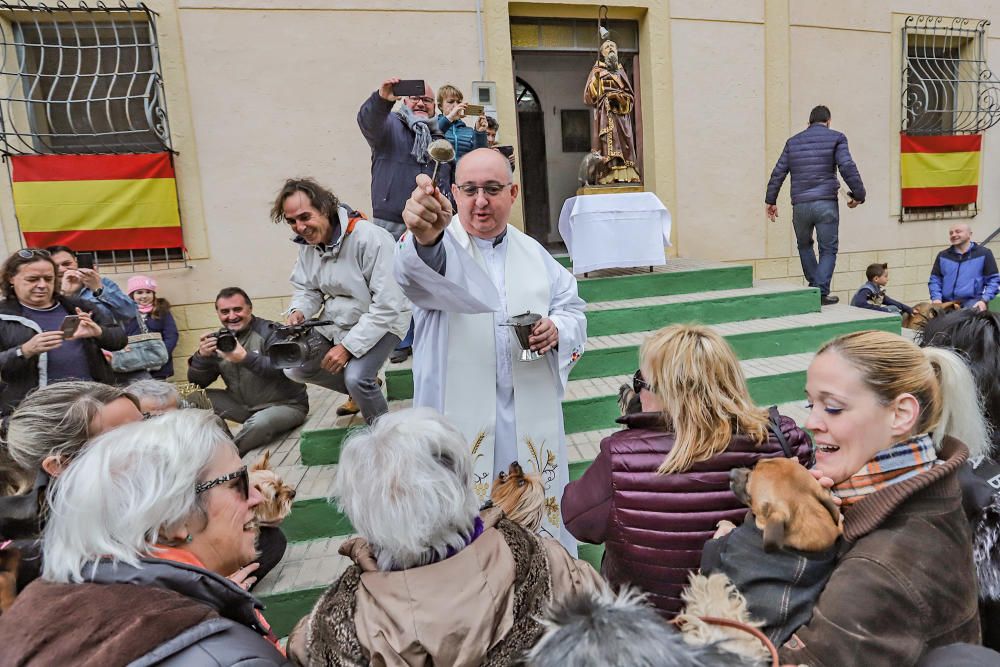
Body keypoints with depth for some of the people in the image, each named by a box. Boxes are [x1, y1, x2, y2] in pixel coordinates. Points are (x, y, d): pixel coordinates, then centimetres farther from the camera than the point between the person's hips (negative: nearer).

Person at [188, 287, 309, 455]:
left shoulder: (270, 332, -11)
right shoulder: (220, 340, 5)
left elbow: (282, 369, -26)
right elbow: (196, 383, 2)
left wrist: (245, 358, -38)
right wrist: (202, 356, -18)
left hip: (285, 404, -5)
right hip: (244, 406, 6)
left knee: (259, 423, -35)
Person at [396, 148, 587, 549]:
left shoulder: (534, 253, 11)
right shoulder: (442, 243, -7)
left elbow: (572, 308, 18)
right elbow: (421, 274, -31)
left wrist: (557, 330, -6)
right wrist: (424, 238, -55)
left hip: (532, 415, 4)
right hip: (461, 415, -4)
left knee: (541, 516, 18)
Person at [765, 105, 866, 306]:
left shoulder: (793, 142, 14)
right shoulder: (835, 138, 4)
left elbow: (778, 173, 11)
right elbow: (848, 168, -7)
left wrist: (770, 200, 18)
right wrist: (858, 195, 2)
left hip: (800, 205, 3)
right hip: (826, 204, -3)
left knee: (804, 246, 22)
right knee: (828, 250, 5)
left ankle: (814, 287, 26)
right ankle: (821, 293, -3)